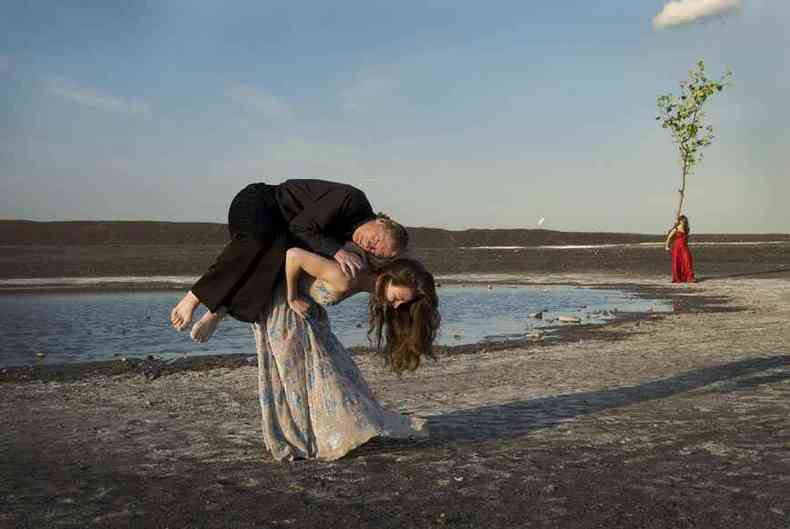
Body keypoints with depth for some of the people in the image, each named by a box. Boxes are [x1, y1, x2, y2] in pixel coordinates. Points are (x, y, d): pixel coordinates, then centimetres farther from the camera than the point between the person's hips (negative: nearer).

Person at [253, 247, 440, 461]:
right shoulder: (346, 280, -36)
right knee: (295, 372, -3)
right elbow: (294, 254, -36)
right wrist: (292, 299, -24)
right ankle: (295, 441, 9)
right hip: (281, 302, -8)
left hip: (305, 305, 9)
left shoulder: (369, 281, -10)